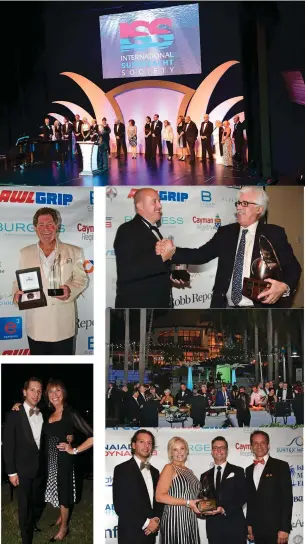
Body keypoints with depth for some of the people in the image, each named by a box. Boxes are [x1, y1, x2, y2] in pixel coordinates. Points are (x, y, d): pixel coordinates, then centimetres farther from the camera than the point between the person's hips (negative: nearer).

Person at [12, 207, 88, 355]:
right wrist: (17, 293, -12)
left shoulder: (73, 252, 3)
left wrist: (70, 289, -19)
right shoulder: (25, 253, 10)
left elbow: (81, 279, 2)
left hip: (63, 326, -2)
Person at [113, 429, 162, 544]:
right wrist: (146, 523, -14)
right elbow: (120, 505, -14)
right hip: (131, 534, -6)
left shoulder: (154, 472, 13)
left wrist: (156, 519, -6)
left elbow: (158, 500, 14)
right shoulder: (122, 469, -7)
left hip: (150, 532, 6)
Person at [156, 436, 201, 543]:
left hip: (190, 521, 7)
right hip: (175, 520, -7)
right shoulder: (169, 468, -6)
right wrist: (187, 503, -18)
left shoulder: (189, 471, 16)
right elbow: (160, 496, -16)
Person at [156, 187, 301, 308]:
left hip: (260, 311, -3)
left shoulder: (274, 234, -1)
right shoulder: (225, 233, 9)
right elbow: (201, 255, 1)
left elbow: (293, 267, -6)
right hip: (227, 307, 3)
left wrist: (284, 286, -27)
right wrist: (173, 251, -15)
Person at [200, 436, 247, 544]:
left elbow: (243, 496, -4)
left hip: (234, 526, -3)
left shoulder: (237, 471, 6)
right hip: (213, 527, 3)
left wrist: (224, 509, -15)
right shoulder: (205, 476, 15)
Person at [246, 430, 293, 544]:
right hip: (257, 529, 5)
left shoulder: (281, 466, -4)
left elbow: (287, 498, -9)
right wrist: (249, 524, 9)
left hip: (275, 528, -5)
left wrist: (285, 528, -14)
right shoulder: (249, 470, 14)